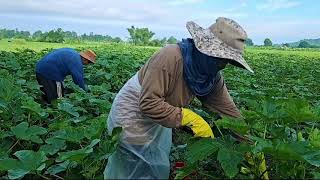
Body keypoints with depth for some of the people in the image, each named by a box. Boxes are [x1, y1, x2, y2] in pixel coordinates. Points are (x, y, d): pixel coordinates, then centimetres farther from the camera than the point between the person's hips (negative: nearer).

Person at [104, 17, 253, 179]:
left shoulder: (213, 77, -9)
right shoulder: (169, 57, -33)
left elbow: (229, 111, -6)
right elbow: (148, 103, -34)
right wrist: (190, 118, -34)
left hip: (157, 120, 7)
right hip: (132, 115, -7)